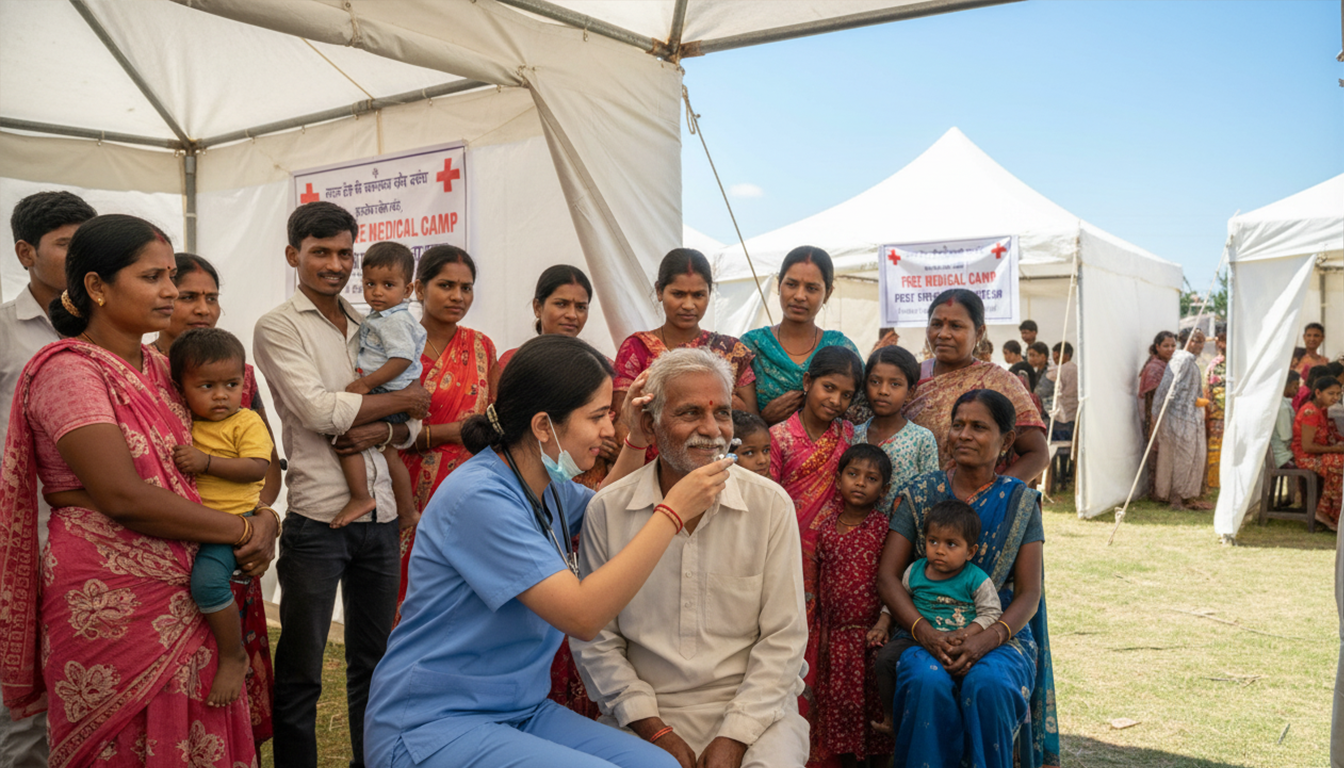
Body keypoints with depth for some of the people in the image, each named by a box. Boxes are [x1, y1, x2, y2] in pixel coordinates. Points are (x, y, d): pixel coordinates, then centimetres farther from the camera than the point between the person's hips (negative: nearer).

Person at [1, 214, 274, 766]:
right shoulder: (68, 370, -12)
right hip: (109, 603, -7)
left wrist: (264, 518, -6)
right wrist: (242, 531, -14)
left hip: (181, 593, 7)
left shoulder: (158, 370, 12)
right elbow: (124, 498, -21)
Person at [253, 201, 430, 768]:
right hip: (318, 514, -5)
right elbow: (317, 408, -14)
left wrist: (383, 430, -11)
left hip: (380, 514, 5)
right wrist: (401, 399, -4)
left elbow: (413, 423, 11)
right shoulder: (278, 327, -1)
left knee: (375, 661, 15)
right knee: (300, 672, 5)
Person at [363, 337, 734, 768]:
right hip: (433, 728, -8)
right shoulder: (480, 497, -22)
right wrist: (674, 511, -23)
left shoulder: (549, 484, 5)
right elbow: (584, 615, -27)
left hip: (520, 713, 8)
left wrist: (636, 442, 12)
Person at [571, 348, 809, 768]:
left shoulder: (771, 504, -2)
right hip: (646, 712, 1)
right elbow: (595, 639, 1)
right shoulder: (607, 509, -2)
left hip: (751, 706, 0)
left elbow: (783, 638, -2)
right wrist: (653, 730, -8)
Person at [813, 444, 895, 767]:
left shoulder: (884, 527, -6)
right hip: (835, 633, 4)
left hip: (870, 634, -4)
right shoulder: (826, 525, 5)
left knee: (872, 706, 3)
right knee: (838, 705, 12)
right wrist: (821, 628, 10)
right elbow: (818, 579, 10)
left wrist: (884, 621, -18)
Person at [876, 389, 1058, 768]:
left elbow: (1029, 594, -1)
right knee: (929, 684, -31)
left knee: (988, 685, -32)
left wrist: (987, 639, -20)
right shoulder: (920, 493, 4)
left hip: (1001, 633, 0)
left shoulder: (1020, 502, 4)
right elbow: (887, 576, -1)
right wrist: (924, 631, -18)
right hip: (926, 631, 0)